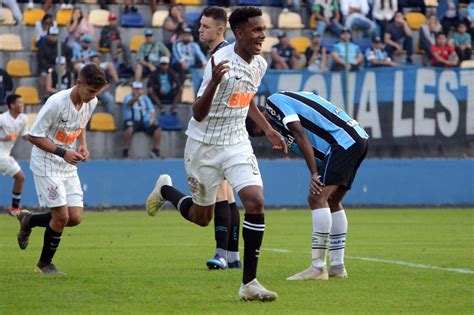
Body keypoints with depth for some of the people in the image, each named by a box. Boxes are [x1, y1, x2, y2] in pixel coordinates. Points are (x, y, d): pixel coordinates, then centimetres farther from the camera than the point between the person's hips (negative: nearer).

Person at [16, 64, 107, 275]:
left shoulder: (91, 103, -2)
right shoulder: (57, 103, -24)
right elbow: (33, 135, -18)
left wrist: (83, 146, -1)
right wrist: (63, 152, -24)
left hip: (68, 167, 7)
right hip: (46, 165, -7)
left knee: (75, 217, -2)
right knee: (61, 217, -11)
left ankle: (29, 220, 23)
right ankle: (44, 264, 10)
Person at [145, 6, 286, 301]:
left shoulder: (260, 64, 1)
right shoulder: (221, 61, -22)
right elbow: (198, 114, -23)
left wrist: (268, 129, 15)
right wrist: (214, 83, -40)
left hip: (237, 144, 5)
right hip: (205, 145, -5)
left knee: (256, 202, -17)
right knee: (202, 217, 9)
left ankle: (249, 283, -9)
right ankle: (165, 189, 43)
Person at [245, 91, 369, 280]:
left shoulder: (274, 101, -1)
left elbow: (301, 136, -11)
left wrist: (314, 174, -13)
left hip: (344, 141, -10)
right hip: (359, 139, 10)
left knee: (317, 198, -13)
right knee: (332, 201, 18)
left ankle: (318, 268, -14)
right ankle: (337, 267, 21)